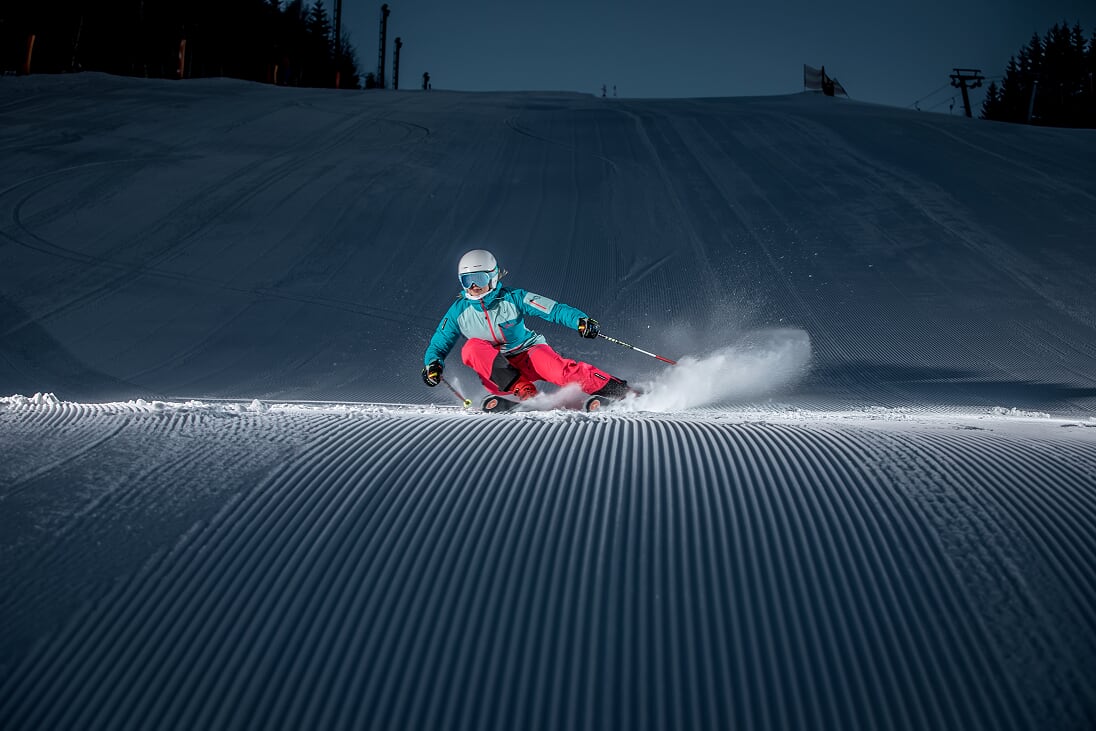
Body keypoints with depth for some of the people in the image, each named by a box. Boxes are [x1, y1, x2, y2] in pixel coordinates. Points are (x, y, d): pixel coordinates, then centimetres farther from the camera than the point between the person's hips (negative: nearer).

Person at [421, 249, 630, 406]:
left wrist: (580, 320, -32)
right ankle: (523, 391, -33)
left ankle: (619, 391, -29)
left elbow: (552, 309, -14)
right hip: (496, 371, 2)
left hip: (527, 353, -2)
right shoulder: (458, 311, -1)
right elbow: (438, 344, 7)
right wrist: (433, 364, -16)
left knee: (561, 370, -33)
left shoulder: (512, 298, -8)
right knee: (472, 347, -29)